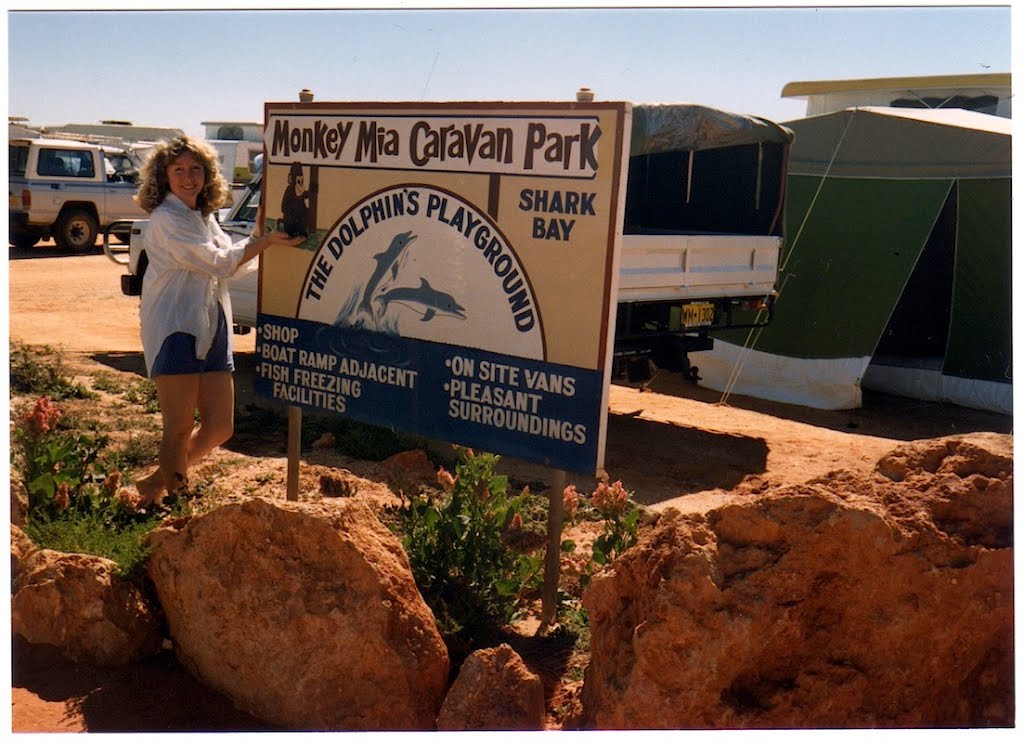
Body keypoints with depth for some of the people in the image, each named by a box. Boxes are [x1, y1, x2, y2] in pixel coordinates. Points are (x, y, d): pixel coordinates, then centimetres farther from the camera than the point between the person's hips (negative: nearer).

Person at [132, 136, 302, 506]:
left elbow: (234, 259, 20)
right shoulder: (166, 220, -10)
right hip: (175, 330, -8)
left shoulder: (205, 217, 17)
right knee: (180, 427, -3)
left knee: (220, 426, 8)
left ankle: (157, 483, 24)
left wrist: (259, 232, 7)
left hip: (212, 331, 8)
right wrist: (266, 239, -8)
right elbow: (220, 263, -14)